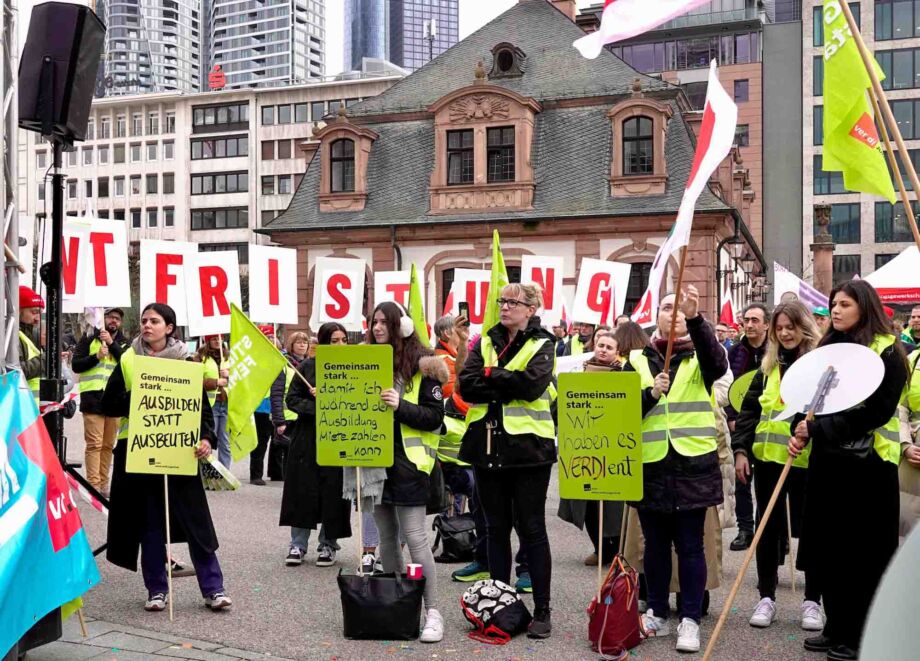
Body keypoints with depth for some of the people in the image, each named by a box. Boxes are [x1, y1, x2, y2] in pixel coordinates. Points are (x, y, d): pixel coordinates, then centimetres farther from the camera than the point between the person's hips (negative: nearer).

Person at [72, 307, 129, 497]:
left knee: (108, 445, 8)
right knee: (94, 444, -7)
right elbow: (76, 365, 1)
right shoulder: (89, 339, 6)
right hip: (93, 397, -3)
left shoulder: (124, 344, 12)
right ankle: (93, 484, -7)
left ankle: (103, 484, 16)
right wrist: (96, 356, -14)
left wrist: (112, 343, -15)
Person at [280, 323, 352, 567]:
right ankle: (298, 545, 12)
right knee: (303, 491, 2)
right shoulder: (307, 367, 3)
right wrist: (320, 409, -13)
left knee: (333, 492, 2)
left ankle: (328, 545, 14)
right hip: (307, 437, 1)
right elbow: (291, 400, 0)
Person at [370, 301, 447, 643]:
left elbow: (435, 417, -9)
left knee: (415, 539, -7)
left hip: (407, 462, -6)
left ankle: (433, 612, 1)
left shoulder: (421, 364, -6)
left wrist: (400, 406, -22)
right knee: (386, 536, 12)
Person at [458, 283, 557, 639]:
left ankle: (542, 610, 11)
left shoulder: (542, 344, 0)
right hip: (488, 446, 4)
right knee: (496, 528, 12)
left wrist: (490, 375, -9)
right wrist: (510, 387, -14)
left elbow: (532, 382, -19)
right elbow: (467, 385, -3)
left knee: (531, 529, 2)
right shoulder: (486, 341, 11)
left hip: (528, 447, -4)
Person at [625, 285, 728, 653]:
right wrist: (651, 394, -16)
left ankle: (690, 620, 11)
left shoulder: (699, 357, 4)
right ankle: (657, 614, 23)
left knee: (690, 545, 2)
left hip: (693, 464, -2)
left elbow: (719, 364, -21)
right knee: (655, 544, 11)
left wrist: (696, 318, -35)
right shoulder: (637, 360, 8)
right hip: (650, 464, 2)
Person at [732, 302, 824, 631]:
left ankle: (812, 601, 19)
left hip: (808, 461, -4)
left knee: (810, 529, 7)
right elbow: (748, 410, 10)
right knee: (767, 528, 9)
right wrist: (740, 449, 2)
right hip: (768, 458, 4)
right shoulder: (768, 366, 10)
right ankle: (766, 597, 20)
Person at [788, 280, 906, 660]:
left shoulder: (887, 351, -7)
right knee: (826, 548, 10)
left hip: (867, 462, -6)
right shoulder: (827, 348, 13)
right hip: (827, 460, 7)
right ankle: (837, 628, 24)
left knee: (863, 554, 2)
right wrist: (801, 431, -8)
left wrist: (817, 428, -21)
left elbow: (876, 411, -17)